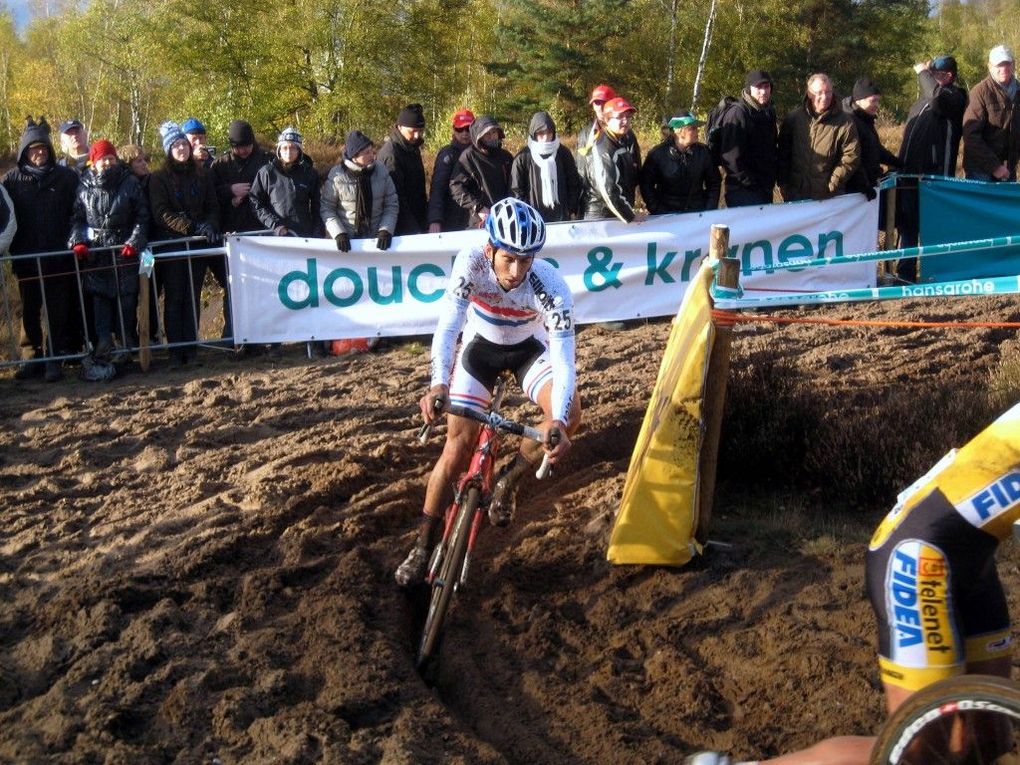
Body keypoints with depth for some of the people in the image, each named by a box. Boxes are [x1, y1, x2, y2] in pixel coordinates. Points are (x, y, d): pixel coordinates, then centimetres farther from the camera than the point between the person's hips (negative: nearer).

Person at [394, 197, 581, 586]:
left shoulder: (551, 287, -34)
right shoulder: (470, 262, -33)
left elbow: (564, 363, -39)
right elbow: (447, 326, -36)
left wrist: (558, 422, -55)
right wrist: (438, 384, -53)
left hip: (529, 347, 0)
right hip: (481, 346, 0)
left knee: (569, 415, -26)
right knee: (457, 450, -7)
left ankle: (508, 480, -1)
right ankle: (422, 547, 9)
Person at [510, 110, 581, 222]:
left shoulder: (564, 153, 5)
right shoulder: (523, 158, -3)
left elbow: (574, 184, 11)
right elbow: (516, 191, -1)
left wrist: (572, 211, 4)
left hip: (562, 218, 2)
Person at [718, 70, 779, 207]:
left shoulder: (768, 113, 13)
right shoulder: (737, 115, -14)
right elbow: (731, 158, -20)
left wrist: (771, 180, 13)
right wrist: (750, 183, -17)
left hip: (766, 190, 8)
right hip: (743, 192, -8)